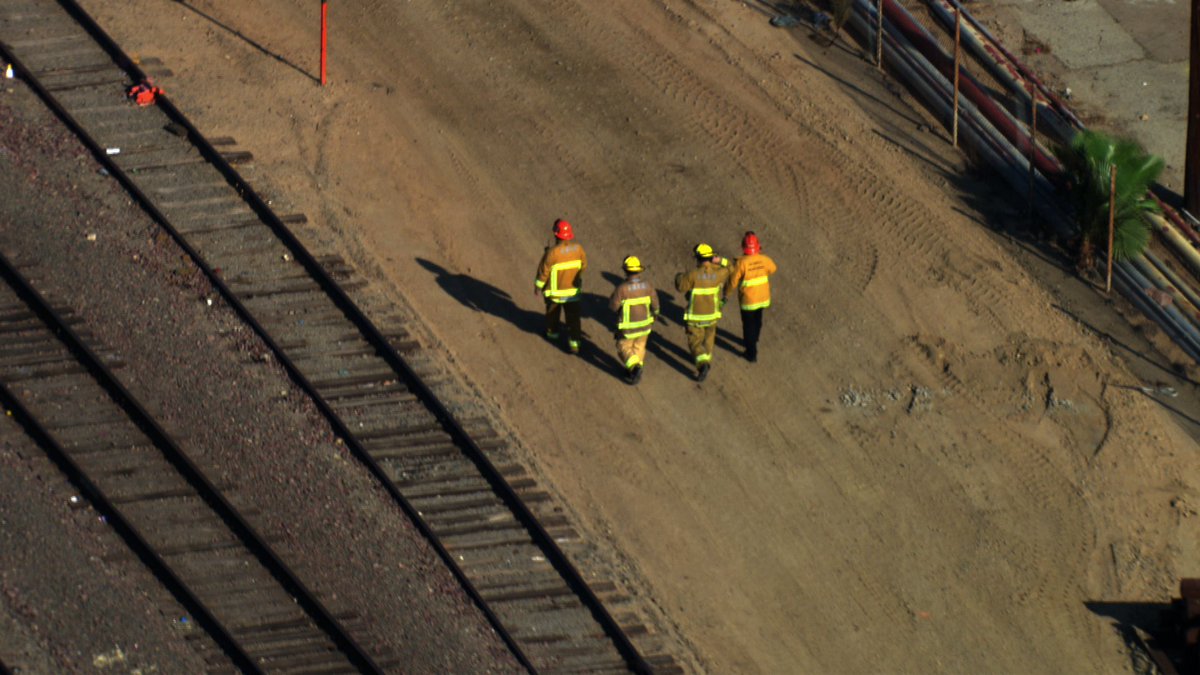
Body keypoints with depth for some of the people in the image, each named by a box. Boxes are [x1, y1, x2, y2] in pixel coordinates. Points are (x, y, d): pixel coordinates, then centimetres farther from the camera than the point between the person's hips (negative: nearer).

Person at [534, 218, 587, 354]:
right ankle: (574, 342, 3)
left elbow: (543, 270, -16)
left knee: (552, 313, 23)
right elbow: (584, 265, 4)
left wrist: (538, 286, -2)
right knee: (573, 317, 7)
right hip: (573, 291, 2)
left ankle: (552, 333, 42)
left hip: (555, 291, -2)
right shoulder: (578, 248, -12)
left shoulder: (552, 252, -25)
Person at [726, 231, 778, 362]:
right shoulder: (764, 259, -14)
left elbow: (732, 281, -18)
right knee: (757, 320, 28)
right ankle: (752, 341, 51)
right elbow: (773, 268, 10)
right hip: (763, 297, 4)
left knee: (749, 324, 13)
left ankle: (752, 353, 19)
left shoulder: (741, 263, -27)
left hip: (747, 300, -4)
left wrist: (726, 291, 0)